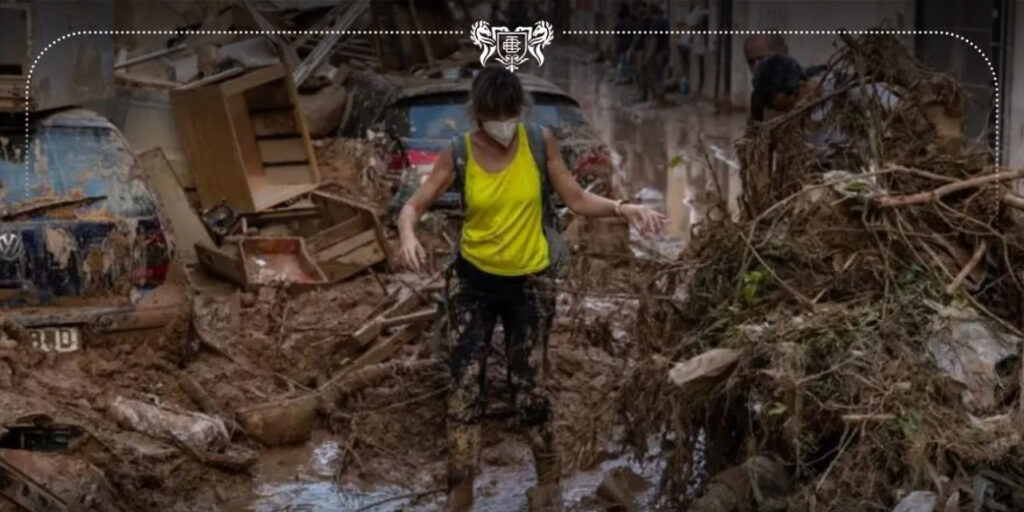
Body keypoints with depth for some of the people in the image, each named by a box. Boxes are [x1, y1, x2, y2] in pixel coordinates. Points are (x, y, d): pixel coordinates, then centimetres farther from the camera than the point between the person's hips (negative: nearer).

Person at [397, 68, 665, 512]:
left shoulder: (540, 142, -10)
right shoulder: (458, 155, -11)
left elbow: (576, 199, -4)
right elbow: (413, 207, -6)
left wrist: (623, 209, -21)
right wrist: (408, 236, -28)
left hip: (530, 282, 0)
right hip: (473, 280, 1)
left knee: (528, 386, 6)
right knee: (465, 388, 0)